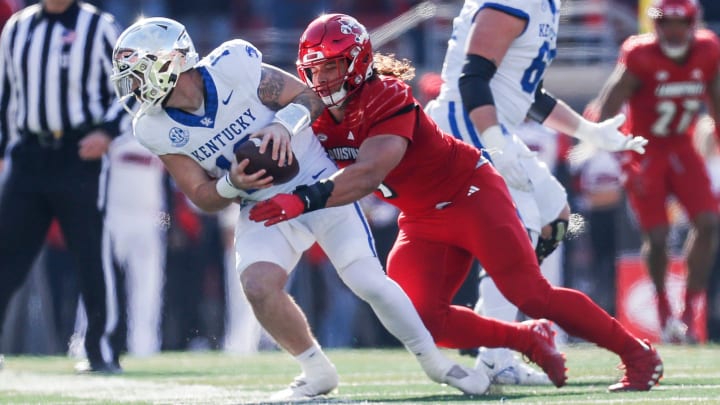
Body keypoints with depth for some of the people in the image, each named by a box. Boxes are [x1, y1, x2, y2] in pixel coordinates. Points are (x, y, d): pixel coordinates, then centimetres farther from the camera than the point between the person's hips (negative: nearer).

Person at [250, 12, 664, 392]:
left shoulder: (387, 99, -28)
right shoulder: (318, 115, -4)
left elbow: (367, 175, -41)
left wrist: (304, 200, -52)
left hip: (470, 193, -7)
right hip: (422, 220, 7)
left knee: (531, 294, -12)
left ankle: (639, 354, 3)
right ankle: (532, 342, 8)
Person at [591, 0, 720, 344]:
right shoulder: (641, 57, -20)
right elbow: (605, 112, -20)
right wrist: (622, 161, -26)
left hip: (681, 148, 4)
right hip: (644, 151, -4)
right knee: (657, 237, -9)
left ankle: (690, 307, -1)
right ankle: (663, 307, 16)